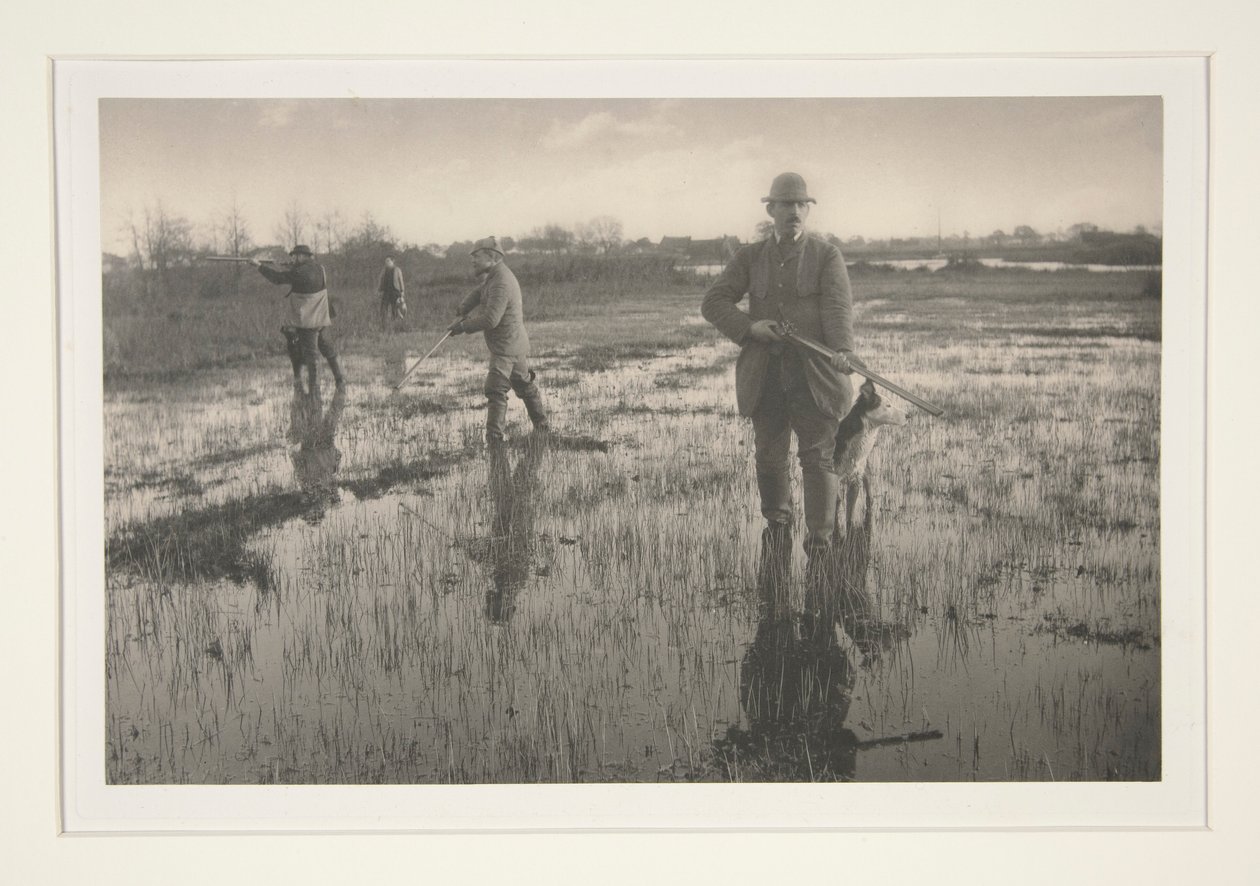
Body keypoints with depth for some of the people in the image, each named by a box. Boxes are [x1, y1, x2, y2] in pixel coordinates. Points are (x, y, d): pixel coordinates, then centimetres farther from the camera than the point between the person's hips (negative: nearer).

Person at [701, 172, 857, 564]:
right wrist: (749, 327, -11)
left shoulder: (827, 256, 4)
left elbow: (838, 307, -10)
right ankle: (777, 523, 33)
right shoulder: (749, 258, 11)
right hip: (765, 374, 3)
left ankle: (820, 543, -4)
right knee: (770, 456, 10)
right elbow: (713, 303, 7)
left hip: (814, 373, -2)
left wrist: (843, 351, -29)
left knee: (818, 456, -7)